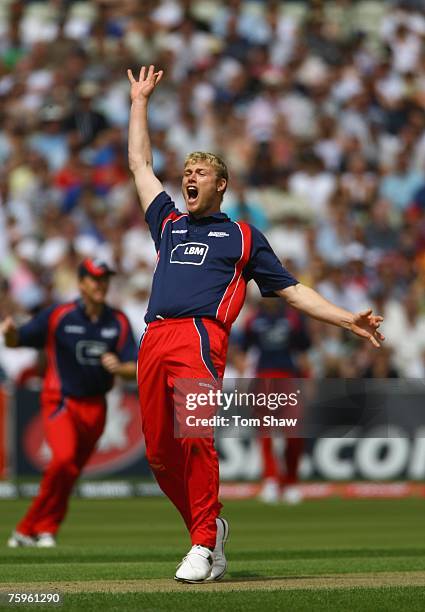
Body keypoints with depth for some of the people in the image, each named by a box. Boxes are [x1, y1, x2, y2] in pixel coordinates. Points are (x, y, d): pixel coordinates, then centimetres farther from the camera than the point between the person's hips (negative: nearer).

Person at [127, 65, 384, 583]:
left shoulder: (243, 236, 20)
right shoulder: (169, 224, 30)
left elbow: (291, 290, 18)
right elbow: (139, 164, 37)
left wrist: (348, 320, 9)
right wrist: (140, 101, 40)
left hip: (200, 337, -4)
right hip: (154, 341, 4)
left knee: (196, 437, -22)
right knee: (159, 453, -1)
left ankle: (203, 543, -18)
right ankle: (210, 525, 17)